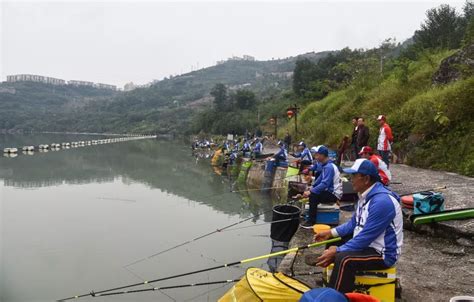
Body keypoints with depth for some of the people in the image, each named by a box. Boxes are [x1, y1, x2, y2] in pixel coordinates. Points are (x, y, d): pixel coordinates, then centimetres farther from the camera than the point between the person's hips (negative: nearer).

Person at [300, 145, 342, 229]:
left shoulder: (329, 167, -22)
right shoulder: (326, 165, 9)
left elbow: (325, 184, -29)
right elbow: (320, 178, 14)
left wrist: (311, 191, -27)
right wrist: (311, 188, 1)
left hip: (334, 194, -10)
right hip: (330, 191, 10)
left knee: (313, 196, -23)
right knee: (312, 193, 12)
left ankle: (311, 222, -17)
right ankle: (310, 215, 20)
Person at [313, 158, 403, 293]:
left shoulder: (382, 201, -28)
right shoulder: (366, 195, 3)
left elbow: (366, 237, -28)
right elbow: (354, 223, 15)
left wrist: (337, 251, -23)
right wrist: (330, 232, 6)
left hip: (383, 253, -10)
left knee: (343, 259, -32)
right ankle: (331, 285, 22)